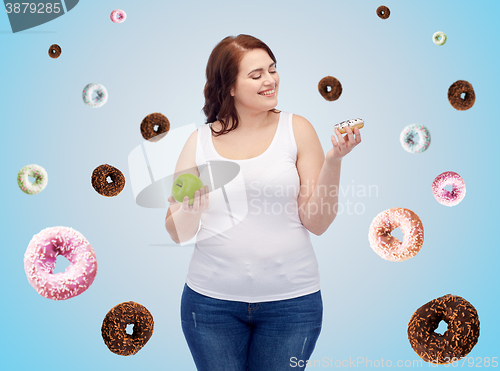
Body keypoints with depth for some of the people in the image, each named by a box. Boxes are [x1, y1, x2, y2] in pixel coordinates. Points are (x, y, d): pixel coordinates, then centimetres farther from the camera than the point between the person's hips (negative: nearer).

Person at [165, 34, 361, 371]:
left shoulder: (297, 129, -1)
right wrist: (190, 209, -17)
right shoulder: (200, 141, 1)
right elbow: (179, 234, 3)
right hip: (212, 300, 1)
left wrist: (333, 161, -16)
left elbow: (317, 223, -4)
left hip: (290, 301, 0)